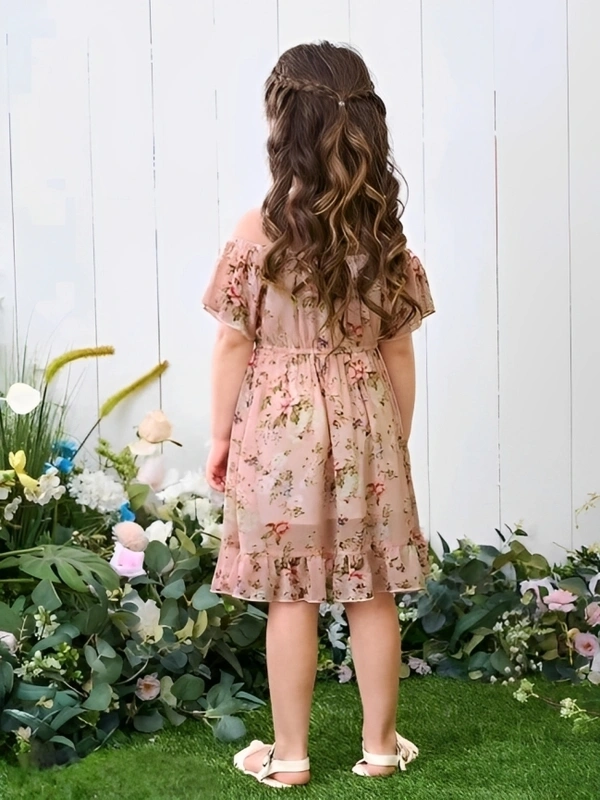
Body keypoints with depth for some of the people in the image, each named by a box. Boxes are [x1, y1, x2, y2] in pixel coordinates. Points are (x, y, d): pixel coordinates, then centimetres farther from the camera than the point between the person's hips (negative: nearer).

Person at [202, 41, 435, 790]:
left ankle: (289, 753, 16)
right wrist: (398, 440, 14)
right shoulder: (386, 231, 0)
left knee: (291, 595, 5)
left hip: (280, 425, -3)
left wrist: (220, 436, 4)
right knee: (372, 592, 10)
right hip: (365, 422, 3)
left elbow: (235, 345, -6)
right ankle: (380, 744, 23)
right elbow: (397, 351, 4)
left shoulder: (258, 229, -10)